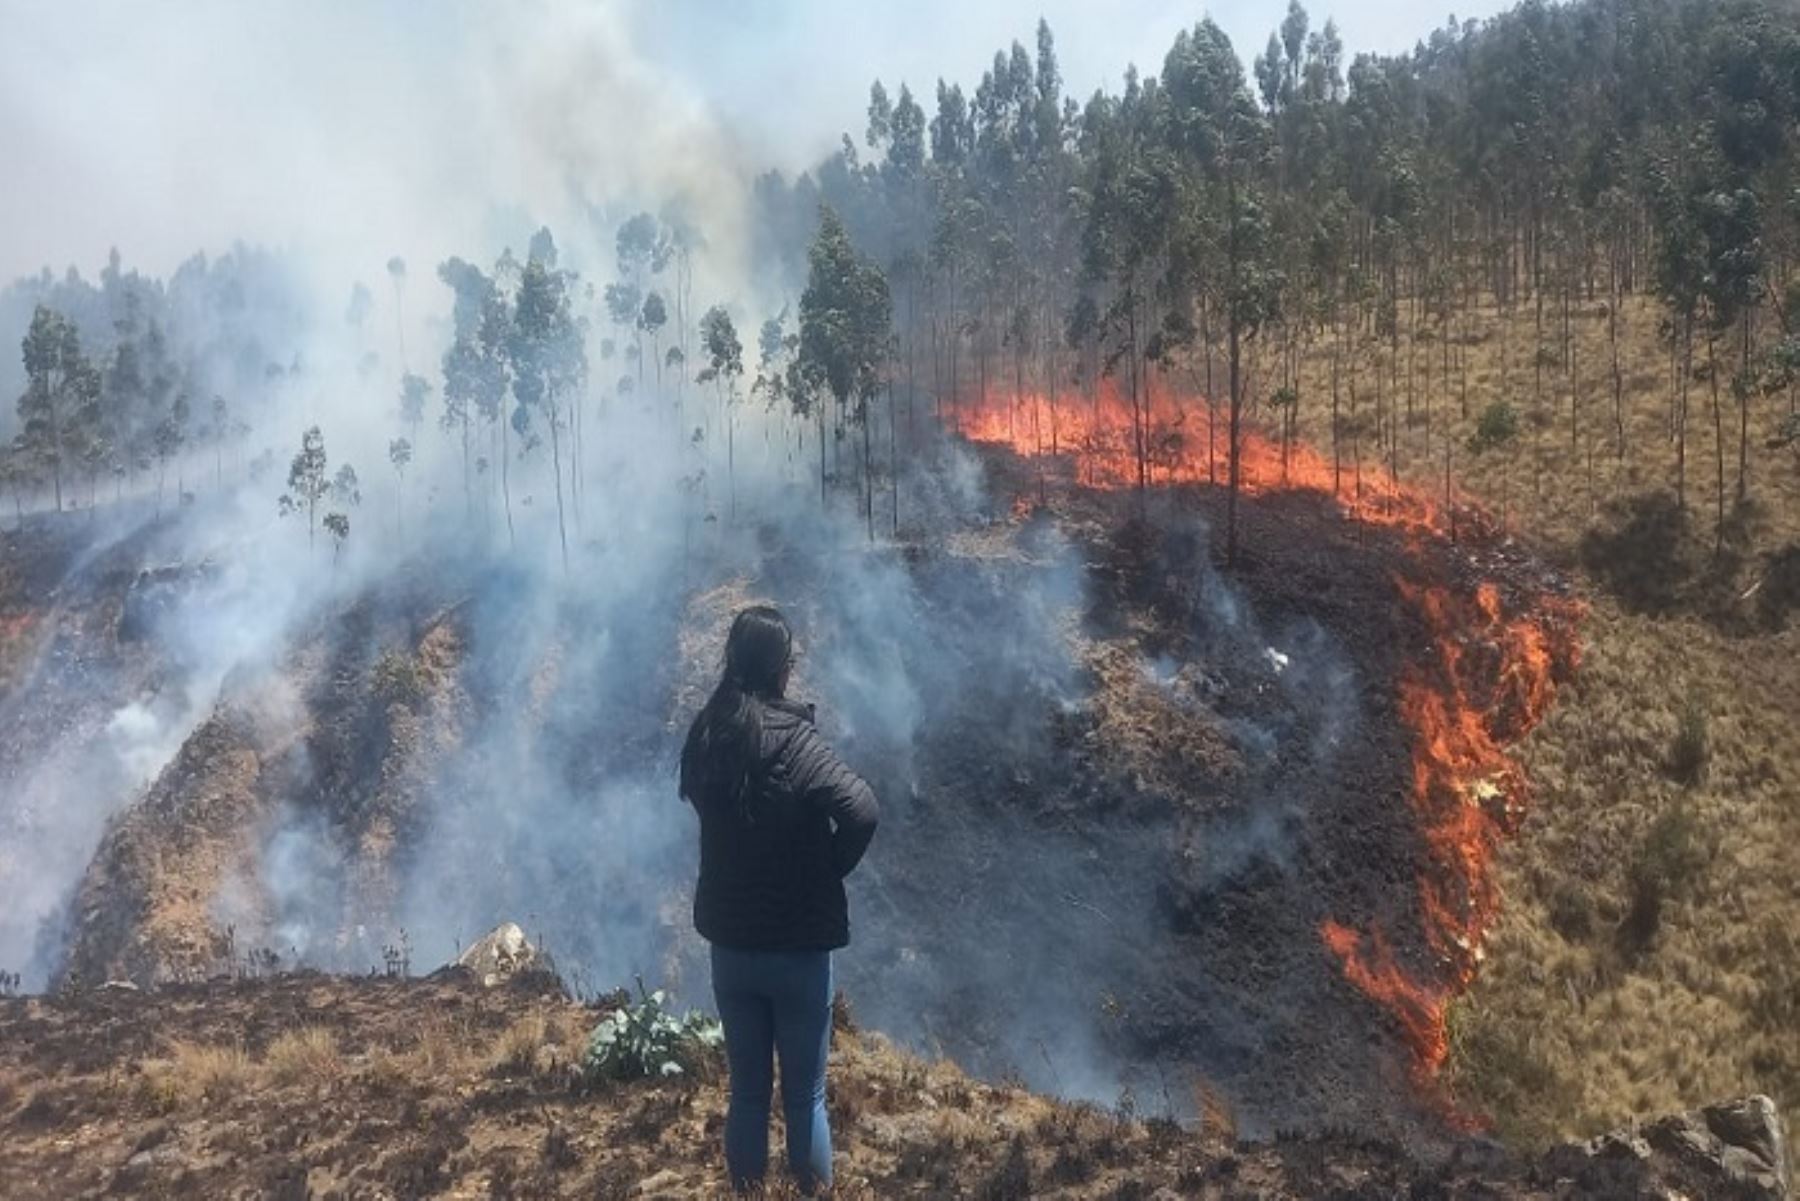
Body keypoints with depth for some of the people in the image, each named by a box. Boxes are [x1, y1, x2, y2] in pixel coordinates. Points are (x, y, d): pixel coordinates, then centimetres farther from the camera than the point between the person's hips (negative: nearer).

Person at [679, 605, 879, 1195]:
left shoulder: (704, 736, -4)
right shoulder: (796, 743, -20)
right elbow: (862, 811, -33)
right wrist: (832, 868, -14)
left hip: (730, 945, 4)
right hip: (799, 950, -4)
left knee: (747, 1090, 18)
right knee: (804, 1095, 12)